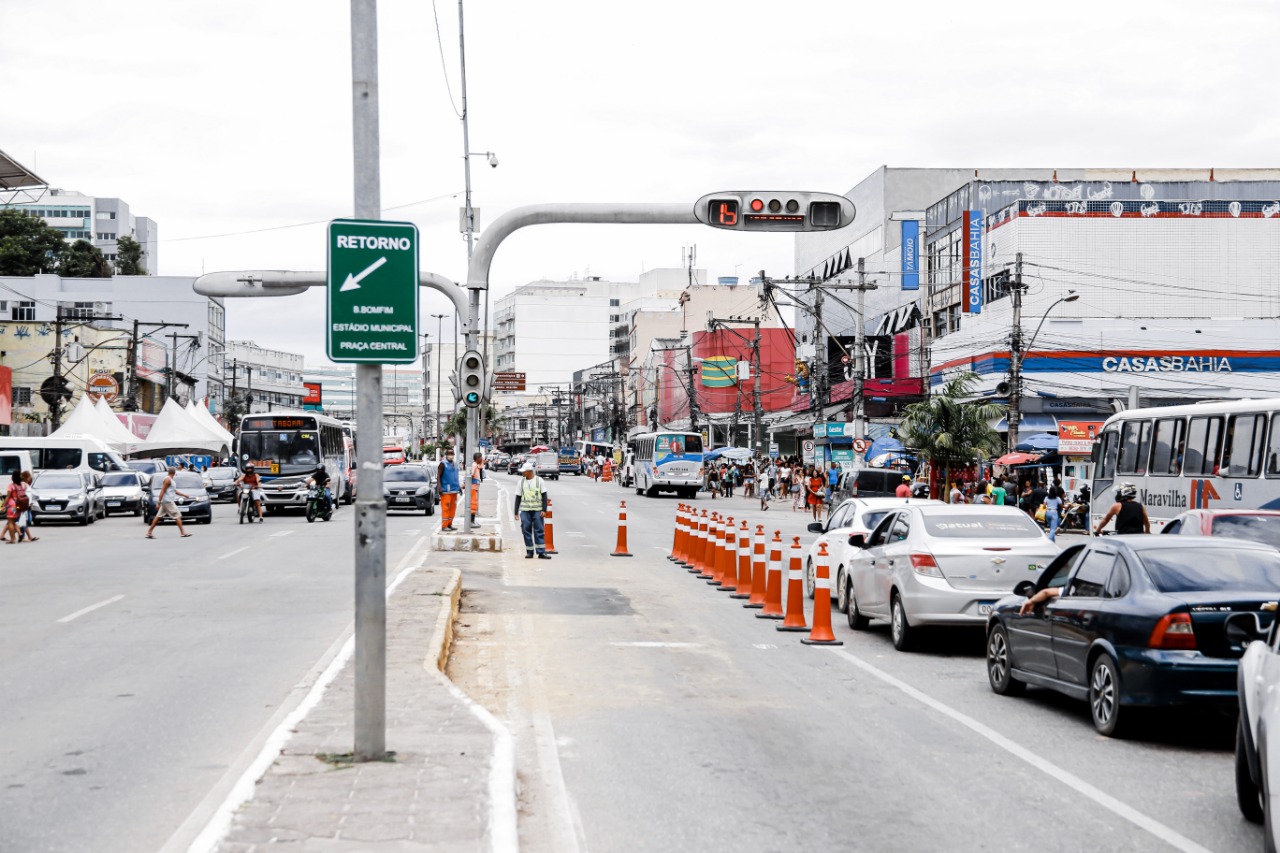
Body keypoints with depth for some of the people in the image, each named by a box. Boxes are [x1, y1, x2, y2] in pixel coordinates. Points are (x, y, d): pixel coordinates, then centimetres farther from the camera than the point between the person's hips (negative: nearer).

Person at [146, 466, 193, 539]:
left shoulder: (170, 480, 17)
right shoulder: (167, 479, -14)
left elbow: (175, 491, 26)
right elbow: (162, 491, -18)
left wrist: (184, 495, 25)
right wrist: (159, 502, -22)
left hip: (166, 501, 10)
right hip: (168, 501, -10)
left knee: (158, 516, 8)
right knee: (177, 516, -5)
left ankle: (149, 532, 7)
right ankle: (183, 533, -4)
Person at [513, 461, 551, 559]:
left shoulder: (539, 480, 0)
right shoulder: (521, 482, 8)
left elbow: (544, 496, 0)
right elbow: (518, 497, 11)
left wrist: (544, 510, -7)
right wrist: (516, 512, 6)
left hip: (537, 510, -2)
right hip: (524, 510, 2)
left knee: (539, 531, -4)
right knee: (526, 531, 0)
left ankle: (541, 552, -5)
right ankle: (529, 551, 7)